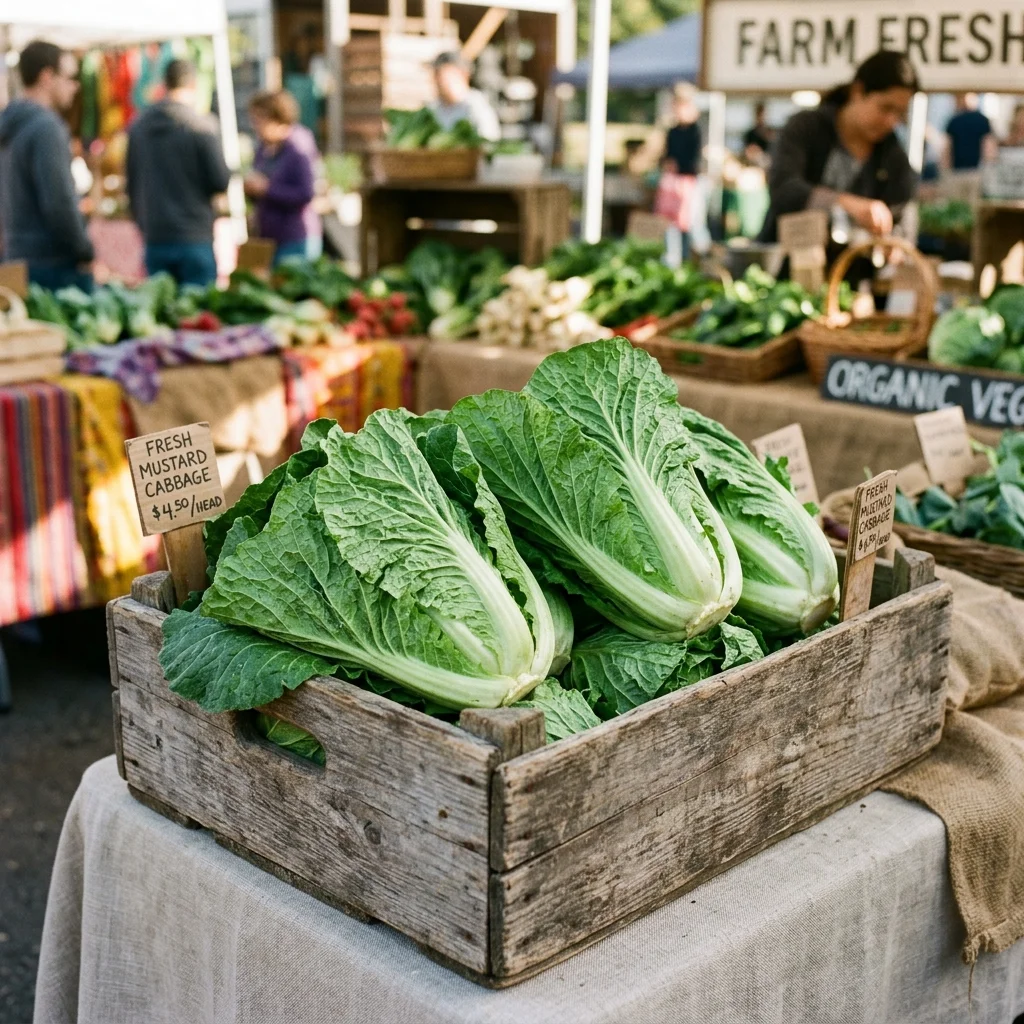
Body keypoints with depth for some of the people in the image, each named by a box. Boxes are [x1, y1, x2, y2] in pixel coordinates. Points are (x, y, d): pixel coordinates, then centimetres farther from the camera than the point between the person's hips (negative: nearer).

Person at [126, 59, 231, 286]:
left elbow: (132, 184, 13)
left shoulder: (138, 126, 7)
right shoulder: (202, 127, -9)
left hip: (154, 237, 5)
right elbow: (221, 181, -10)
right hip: (194, 240, -5)